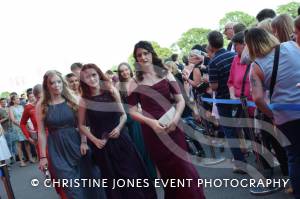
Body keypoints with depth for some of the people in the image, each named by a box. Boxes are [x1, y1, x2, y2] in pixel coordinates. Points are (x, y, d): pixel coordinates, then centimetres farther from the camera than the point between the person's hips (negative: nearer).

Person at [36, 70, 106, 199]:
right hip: (57, 150, -2)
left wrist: (83, 142, -10)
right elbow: (41, 132, -2)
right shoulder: (41, 105, -2)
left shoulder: (71, 100, 2)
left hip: (76, 144, 2)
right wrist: (43, 156, -3)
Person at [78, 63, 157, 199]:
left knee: (132, 174, 6)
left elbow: (123, 114, 5)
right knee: (113, 179, 11)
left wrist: (119, 128, -12)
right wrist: (94, 140, -8)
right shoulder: (84, 100, -6)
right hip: (102, 144, -1)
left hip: (120, 139, 1)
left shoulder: (111, 91, -4)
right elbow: (81, 125, 3)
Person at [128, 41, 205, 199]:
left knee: (184, 167, 0)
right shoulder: (135, 83, 1)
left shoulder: (165, 74, 3)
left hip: (172, 128, 0)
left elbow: (180, 100, 2)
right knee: (167, 171, 11)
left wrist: (175, 118, -15)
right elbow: (132, 111, -1)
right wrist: (150, 122, -16)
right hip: (152, 131, 0)